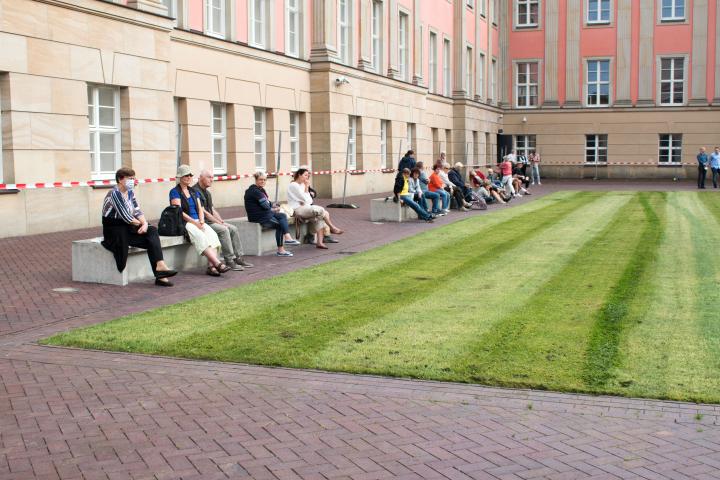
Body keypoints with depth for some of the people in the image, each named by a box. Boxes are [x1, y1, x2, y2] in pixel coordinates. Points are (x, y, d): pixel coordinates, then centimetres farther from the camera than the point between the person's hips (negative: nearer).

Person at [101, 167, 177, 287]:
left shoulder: (130, 192, 14)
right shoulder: (114, 193, -13)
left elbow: (137, 211, 9)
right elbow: (125, 216, -18)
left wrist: (145, 223, -11)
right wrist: (140, 224, -3)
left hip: (127, 227, 7)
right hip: (114, 231, -7)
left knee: (152, 230, -16)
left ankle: (160, 266, -28)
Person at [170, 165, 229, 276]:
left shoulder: (194, 192, 21)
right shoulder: (175, 192, 0)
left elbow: (200, 209, 16)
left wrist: (201, 222, -5)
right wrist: (195, 223, -16)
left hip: (197, 222, 6)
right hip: (183, 223, -6)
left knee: (212, 234, -25)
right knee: (200, 236, -34)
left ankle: (211, 266, -37)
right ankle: (217, 263, -41)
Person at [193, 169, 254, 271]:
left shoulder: (207, 193, 19)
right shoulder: (195, 191, -13)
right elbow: (203, 212, -18)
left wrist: (222, 221, 3)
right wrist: (219, 222, -15)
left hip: (211, 221, 10)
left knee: (233, 229, -2)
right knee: (224, 230, -26)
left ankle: (239, 258, -2)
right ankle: (229, 260, -23)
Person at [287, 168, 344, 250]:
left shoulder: (302, 185, 18)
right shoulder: (293, 185, -8)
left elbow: (310, 201, 16)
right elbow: (305, 199, -12)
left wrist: (305, 202, -5)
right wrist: (306, 188, -4)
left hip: (305, 208, 9)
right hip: (297, 209, -9)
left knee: (319, 219, -17)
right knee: (320, 210, -22)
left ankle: (319, 242, -24)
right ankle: (332, 228, -3)